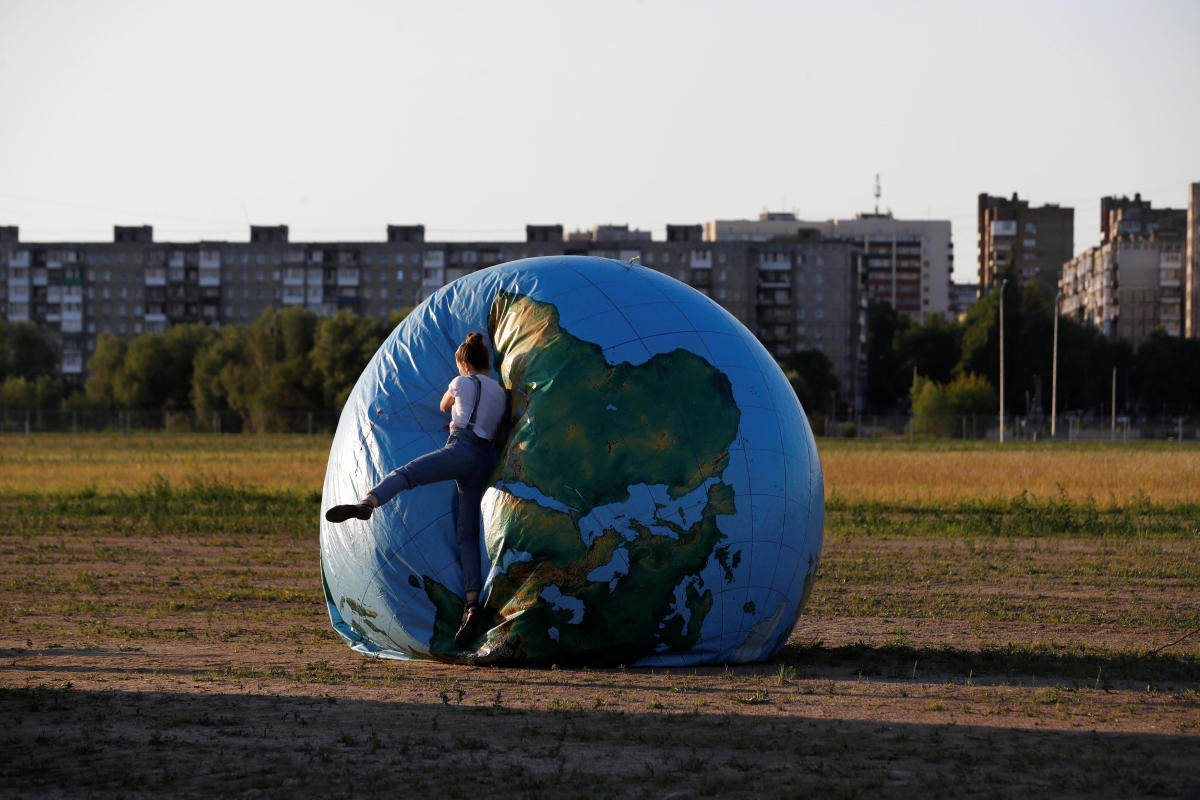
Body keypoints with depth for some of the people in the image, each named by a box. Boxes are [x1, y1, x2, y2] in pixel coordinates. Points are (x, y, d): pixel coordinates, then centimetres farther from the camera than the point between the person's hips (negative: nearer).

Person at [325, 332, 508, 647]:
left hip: (461, 448, -6)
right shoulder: (502, 394, 27)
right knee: (466, 535, 2)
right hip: (485, 461, 6)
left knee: (404, 474, -27)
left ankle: (365, 505, -59)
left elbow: (444, 407, 33)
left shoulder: (464, 383, 13)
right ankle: (473, 603, -13)